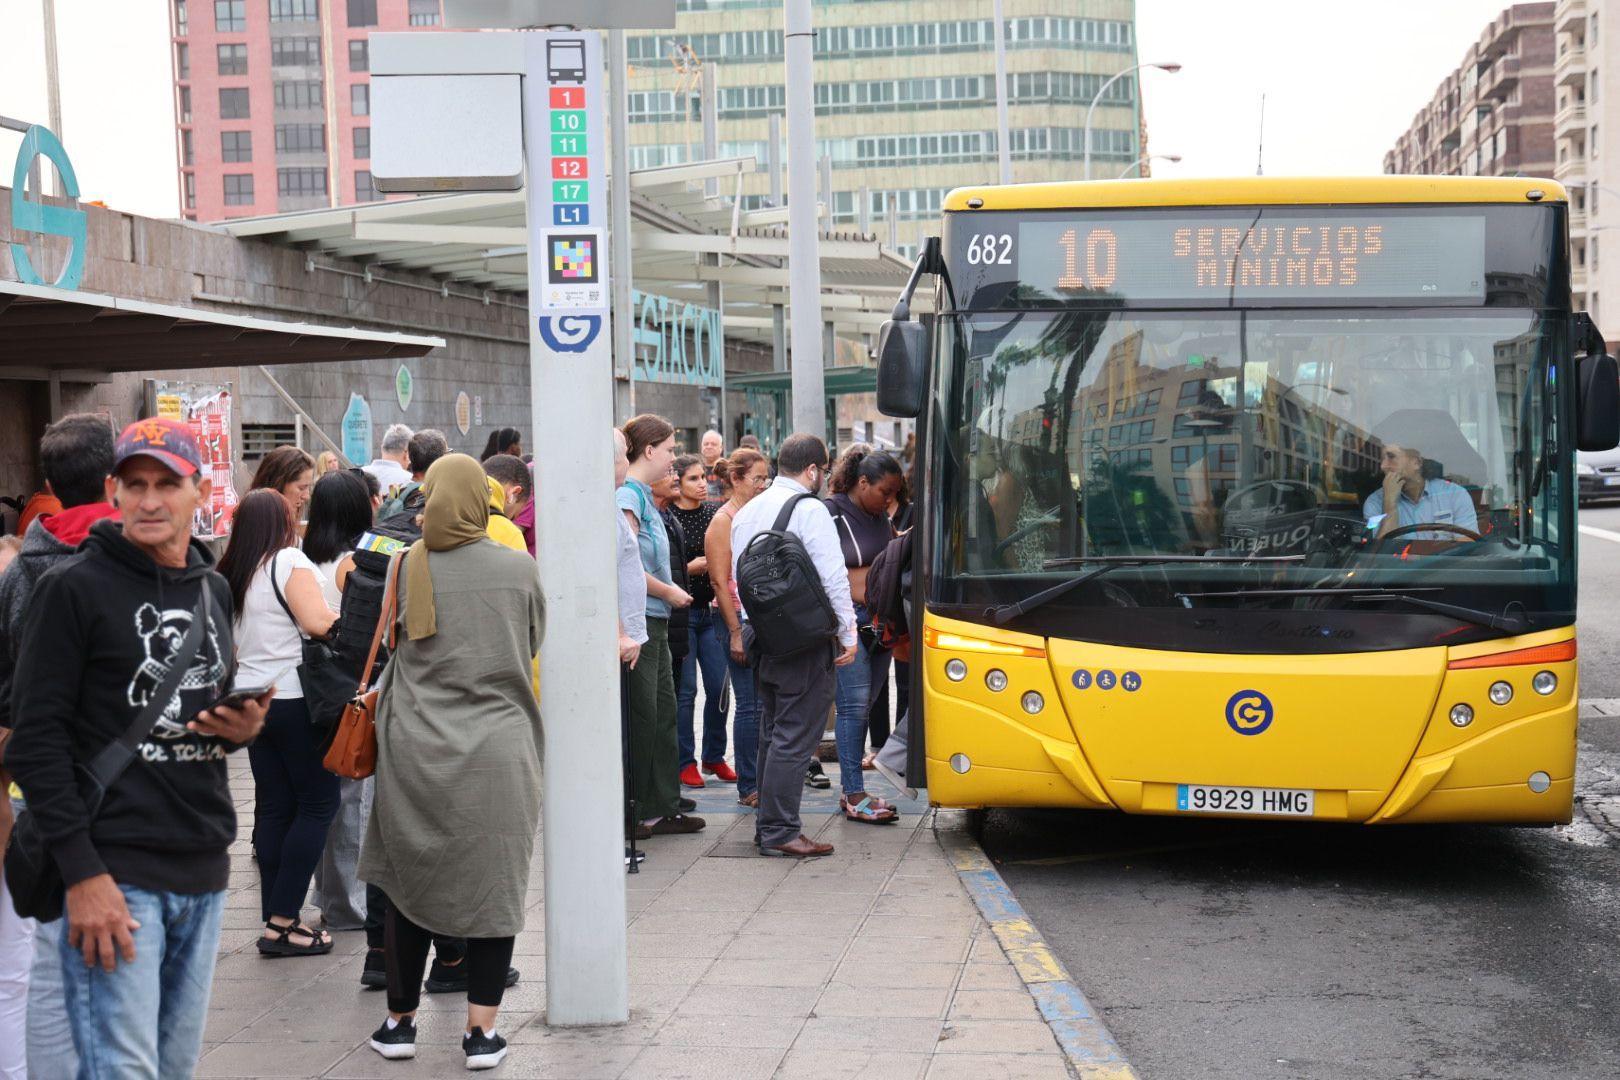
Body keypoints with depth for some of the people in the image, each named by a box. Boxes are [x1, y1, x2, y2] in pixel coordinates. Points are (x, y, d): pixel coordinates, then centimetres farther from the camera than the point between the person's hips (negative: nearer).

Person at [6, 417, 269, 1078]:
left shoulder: (215, 590, 14)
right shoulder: (75, 588, -7)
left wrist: (244, 728, 2)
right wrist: (82, 874, -17)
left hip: (203, 873, 7)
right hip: (115, 872, -6)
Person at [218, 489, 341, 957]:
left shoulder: (230, 573, 10)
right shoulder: (289, 562, -11)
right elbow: (317, 622, -21)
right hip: (294, 697, -7)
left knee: (272, 806, 10)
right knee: (317, 804, -1)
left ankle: (274, 920, 12)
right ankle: (284, 921, -5)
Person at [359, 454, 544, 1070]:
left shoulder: (408, 568, -2)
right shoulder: (519, 570, -3)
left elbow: (390, 644, 10)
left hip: (415, 752, 1)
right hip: (498, 752, -1)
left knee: (410, 881, 13)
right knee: (493, 886, 6)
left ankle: (401, 1020, 23)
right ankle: (481, 1031, 5)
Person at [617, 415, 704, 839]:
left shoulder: (643, 495, 16)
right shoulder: (628, 495, -14)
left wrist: (671, 591, 11)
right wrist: (669, 592, -11)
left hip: (655, 620, 10)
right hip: (637, 619, -10)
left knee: (663, 713, 13)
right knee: (641, 717, -4)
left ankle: (662, 808, 20)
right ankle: (631, 814, 4)